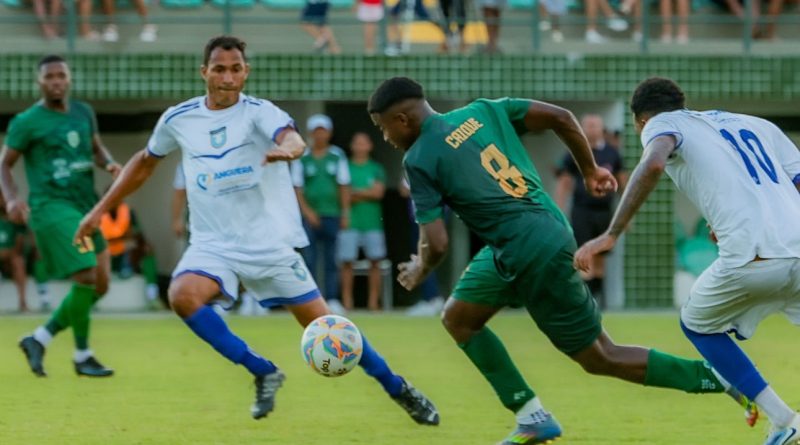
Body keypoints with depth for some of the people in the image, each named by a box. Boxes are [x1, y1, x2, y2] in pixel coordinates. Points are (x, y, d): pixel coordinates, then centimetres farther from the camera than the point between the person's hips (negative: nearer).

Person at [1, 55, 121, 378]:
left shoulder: (84, 113, 12)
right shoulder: (27, 122, -4)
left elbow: (96, 148, 25)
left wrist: (109, 163, 3)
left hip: (85, 207, 7)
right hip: (52, 207, -7)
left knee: (100, 285, 5)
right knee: (86, 278, -17)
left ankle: (39, 340, 18)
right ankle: (82, 356, -1)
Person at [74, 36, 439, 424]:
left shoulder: (258, 112, -10)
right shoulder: (178, 119, 1)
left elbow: (292, 137, -33)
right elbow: (145, 162, 19)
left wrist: (287, 149, -58)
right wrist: (101, 210, 17)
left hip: (268, 243, -2)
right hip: (214, 244, 2)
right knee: (183, 296, -29)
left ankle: (397, 389, 23)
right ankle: (263, 373, -14)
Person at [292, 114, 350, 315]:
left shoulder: (337, 156, 5)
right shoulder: (301, 158, 3)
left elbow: (344, 187, 7)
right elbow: (297, 188, 2)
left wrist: (345, 213, 2)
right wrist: (307, 211, -9)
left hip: (332, 215, 1)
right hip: (310, 215, -1)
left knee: (331, 260, 3)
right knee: (309, 259, -4)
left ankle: (332, 299, 4)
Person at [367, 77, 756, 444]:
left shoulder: (419, 159, -10)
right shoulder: (481, 111, 9)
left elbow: (436, 245, -13)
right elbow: (560, 117, 5)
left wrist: (418, 272, 9)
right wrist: (590, 170, 18)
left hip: (535, 258, -9)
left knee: (601, 359, 4)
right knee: (457, 317, 17)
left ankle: (720, 378, 4)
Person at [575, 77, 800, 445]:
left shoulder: (661, 124, 14)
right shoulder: (757, 125, 28)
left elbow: (653, 164, -10)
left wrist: (611, 234, -12)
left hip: (752, 259, -4)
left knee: (698, 325, 24)